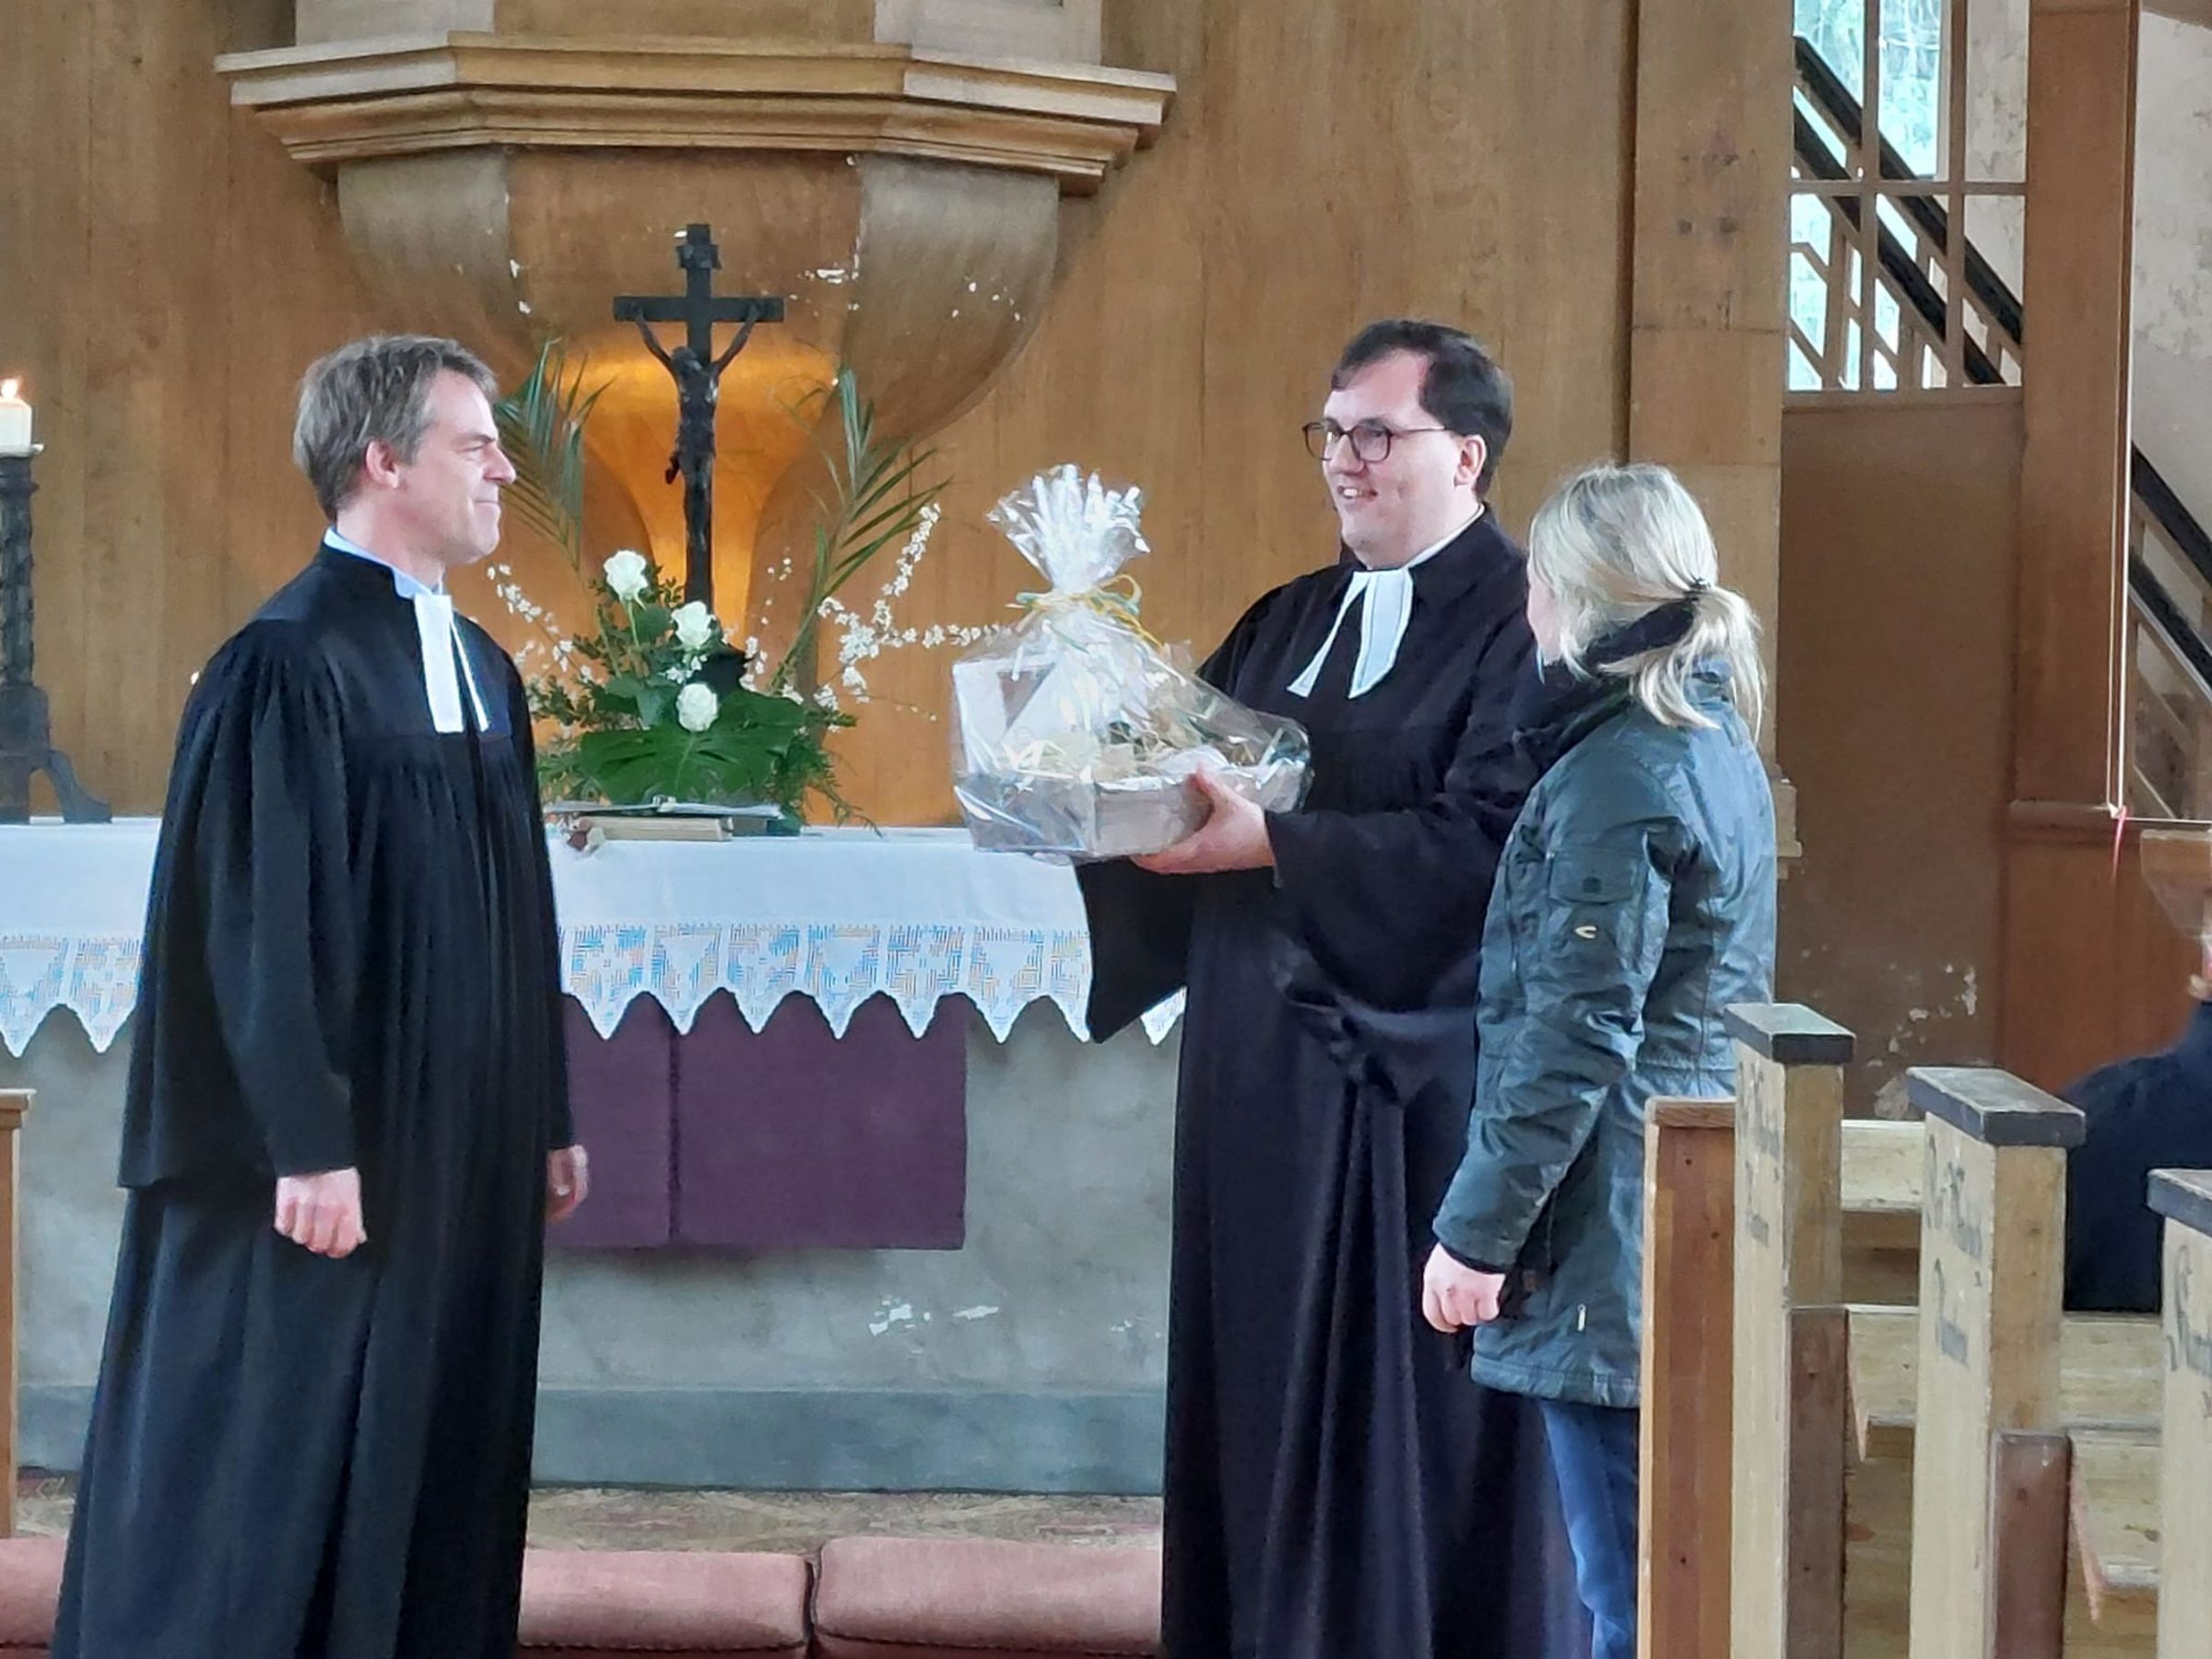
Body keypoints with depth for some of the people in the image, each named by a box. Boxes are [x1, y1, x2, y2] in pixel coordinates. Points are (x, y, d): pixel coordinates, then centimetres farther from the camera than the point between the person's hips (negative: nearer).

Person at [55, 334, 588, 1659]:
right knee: (278, 1463, -2)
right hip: (337, 1154, -8)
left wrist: (549, 1116, 15)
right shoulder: (290, 663, -14)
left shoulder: (482, 668, 12)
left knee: (431, 1450, 11)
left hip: (465, 1149, 8)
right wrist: (305, 1143, -21)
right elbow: (257, 921, -18)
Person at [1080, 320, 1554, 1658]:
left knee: (1391, 1412, -2)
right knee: (1259, 1390, 10)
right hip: (1261, 1070, 7)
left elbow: (1486, 841, -20)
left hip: (1407, 1083, -7)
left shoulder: (1519, 625, -8)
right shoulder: (1288, 621, 17)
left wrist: (1272, 844, -23)